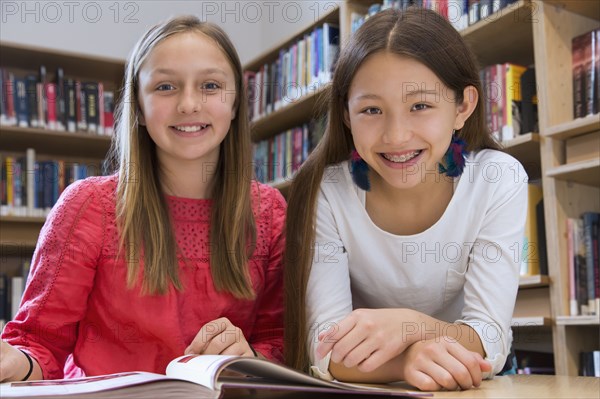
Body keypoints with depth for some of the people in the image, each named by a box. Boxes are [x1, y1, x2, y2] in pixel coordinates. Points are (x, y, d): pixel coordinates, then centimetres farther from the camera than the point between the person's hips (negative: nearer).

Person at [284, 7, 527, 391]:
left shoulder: (500, 182, -16)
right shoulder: (325, 191, -18)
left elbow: (491, 342, -19)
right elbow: (325, 348, -21)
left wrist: (409, 325, -37)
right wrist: (405, 359, -40)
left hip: (464, 389, 1)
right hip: (362, 392, -1)